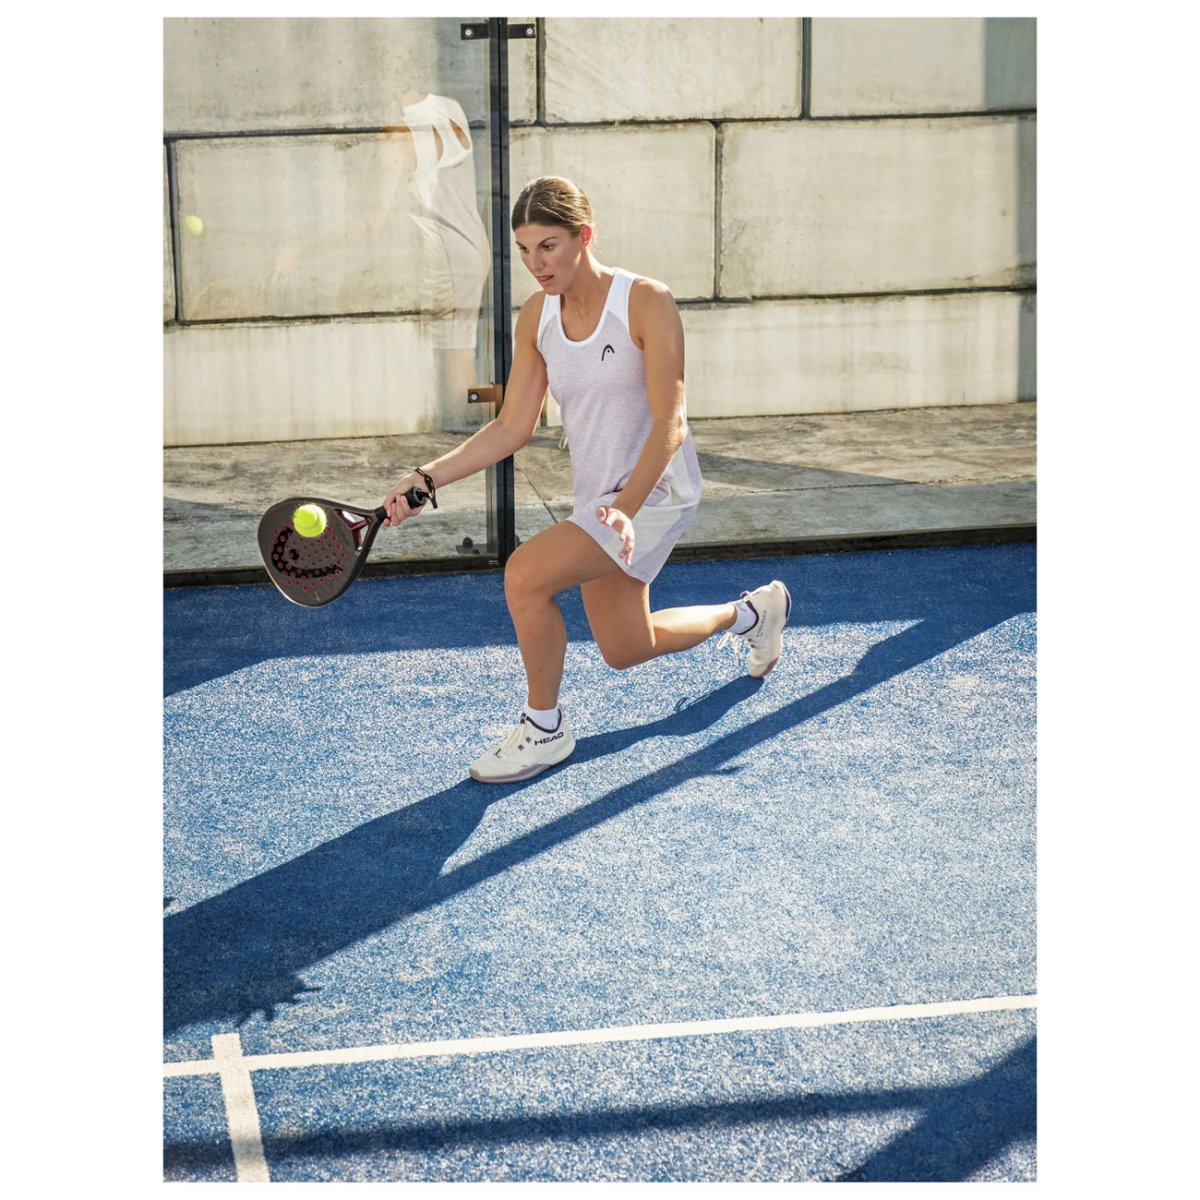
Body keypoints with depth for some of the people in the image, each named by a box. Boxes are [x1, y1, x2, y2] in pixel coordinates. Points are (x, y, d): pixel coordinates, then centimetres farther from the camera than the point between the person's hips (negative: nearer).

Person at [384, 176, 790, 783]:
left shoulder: (647, 303, -19)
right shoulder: (536, 317, 0)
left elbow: (669, 425, -22)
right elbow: (511, 428, 3)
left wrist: (627, 507, -36)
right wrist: (426, 478, -8)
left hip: (654, 491, -8)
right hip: (598, 498, 8)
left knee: (525, 574, -25)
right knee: (625, 650, 20)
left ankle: (543, 728, -3)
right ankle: (751, 611, 47)